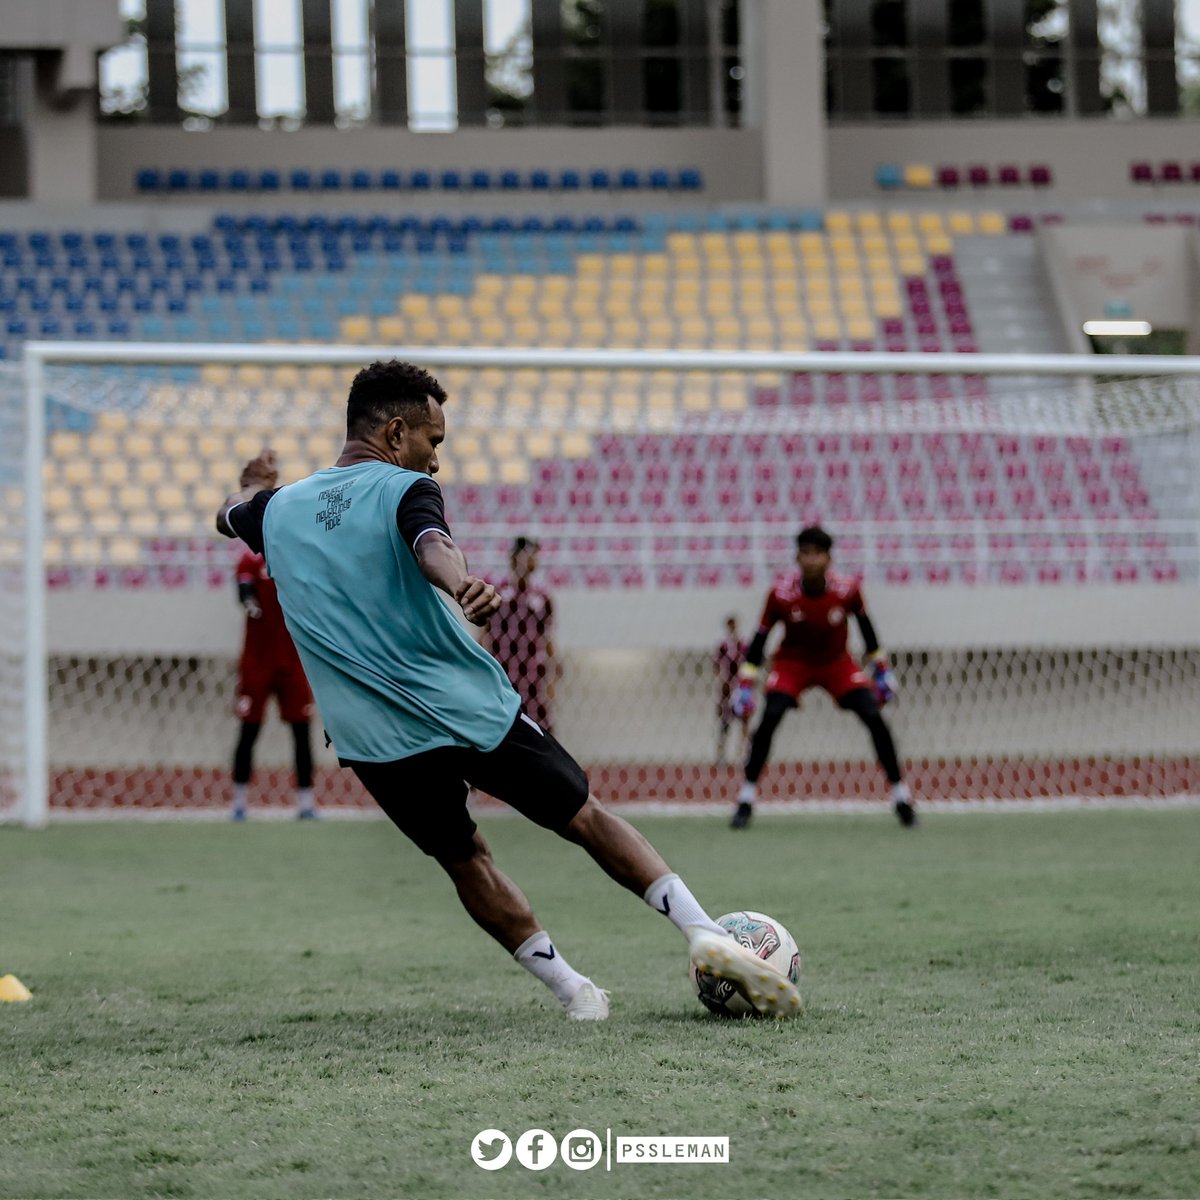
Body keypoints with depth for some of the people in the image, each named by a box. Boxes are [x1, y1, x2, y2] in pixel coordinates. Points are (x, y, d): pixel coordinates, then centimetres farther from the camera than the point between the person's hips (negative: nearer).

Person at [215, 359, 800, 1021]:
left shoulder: (279, 508, 12)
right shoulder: (403, 490, -4)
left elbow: (230, 514, 37)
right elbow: (431, 545, -29)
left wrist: (253, 486, 60)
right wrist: (461, 584, -49)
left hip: (379, 747, 4)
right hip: (473, 710, -4)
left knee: (465, 860, 21)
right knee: (588, 819, 9)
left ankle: (573, 991, 17)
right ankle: (705, 934, 1)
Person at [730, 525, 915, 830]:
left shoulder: (846, 590, -21)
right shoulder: (782, 593, -24)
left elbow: (864, 624, -1)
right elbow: (761, 636, -13)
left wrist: (881, 669, 5)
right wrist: (745, 682, -15)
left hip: (837, 664, 1)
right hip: (792, 662, -1)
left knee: (874, 718, -13)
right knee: (769, 718, -23)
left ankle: (901, 797, 0)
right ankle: (746, 801, -13)